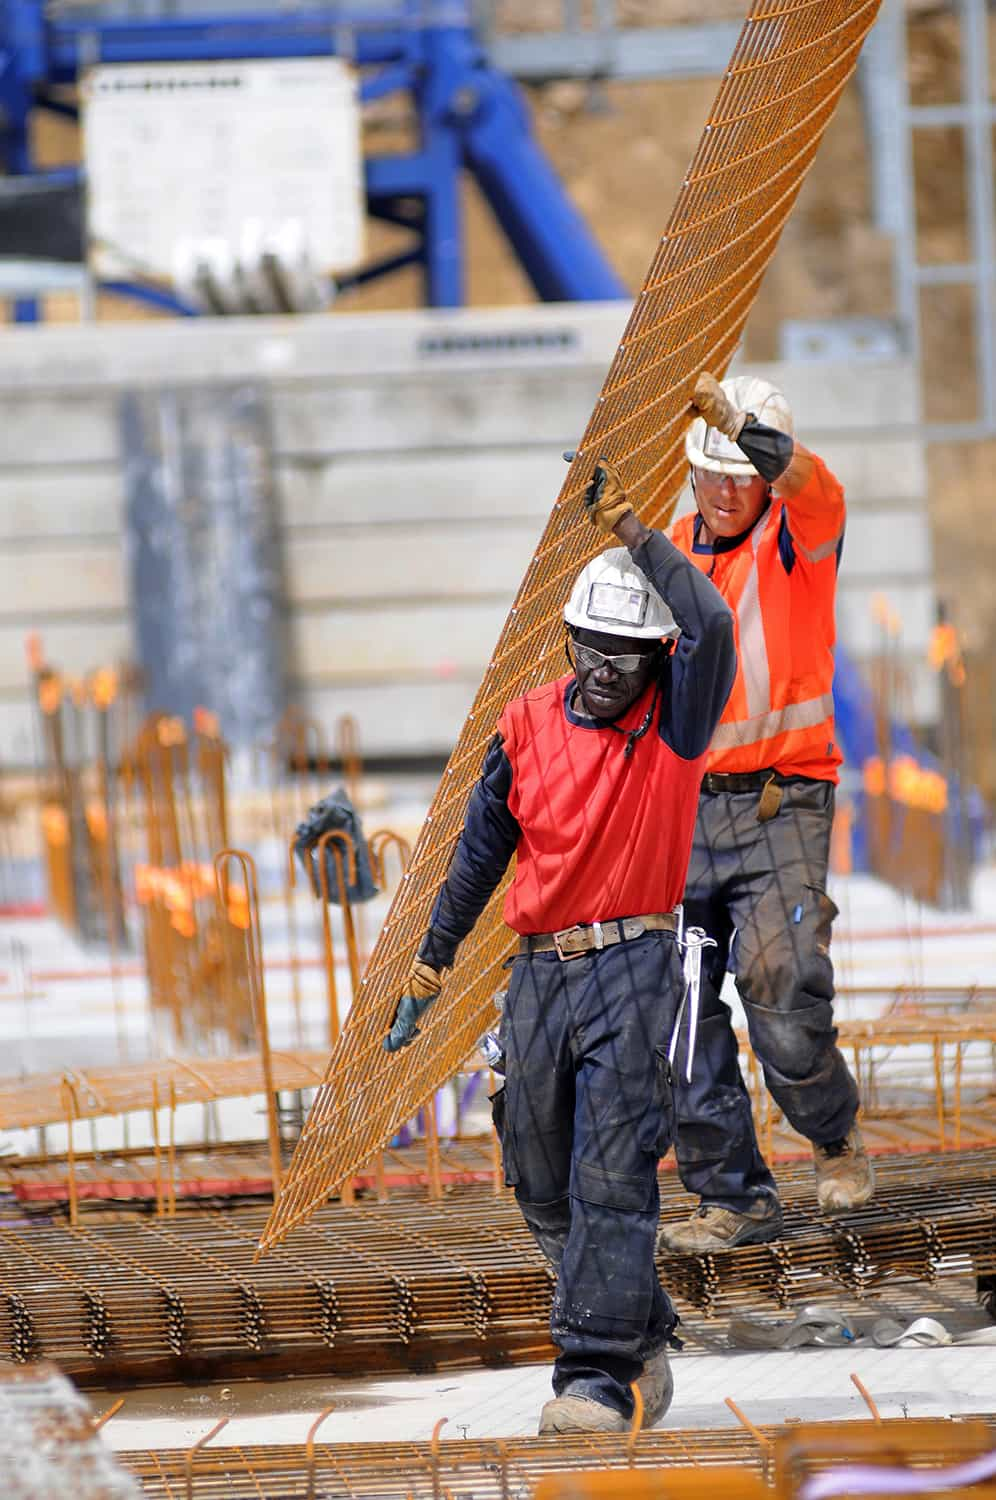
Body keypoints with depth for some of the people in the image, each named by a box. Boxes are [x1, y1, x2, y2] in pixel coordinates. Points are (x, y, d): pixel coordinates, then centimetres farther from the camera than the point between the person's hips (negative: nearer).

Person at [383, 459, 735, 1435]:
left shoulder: (673, 723, -2)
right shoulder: (528, 725, 8)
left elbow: (710, 624, -22)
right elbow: (480, 852, 17)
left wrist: (629, 529, -19)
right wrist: (429, 967, 17)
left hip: (632, 964, -5)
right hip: (539, 974, 5)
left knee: (611, 1173, -13)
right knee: (544, 1188, 9)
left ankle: (599, 1376, -15)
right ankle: (641, 1337, 27)